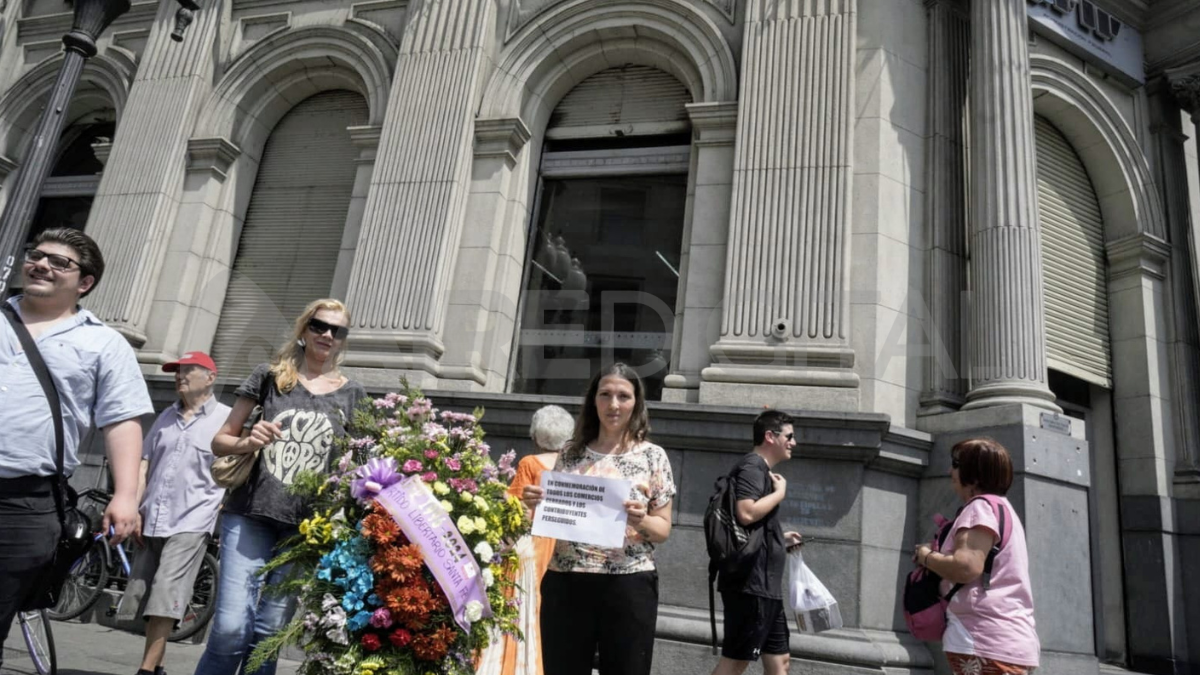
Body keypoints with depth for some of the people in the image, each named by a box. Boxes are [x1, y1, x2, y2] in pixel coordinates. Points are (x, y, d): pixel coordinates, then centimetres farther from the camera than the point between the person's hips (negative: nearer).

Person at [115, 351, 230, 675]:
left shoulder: (226, 418, -3)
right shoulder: (166, 416, 15)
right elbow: (143, 465, 13)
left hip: (191, 523, -6)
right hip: (152, 521, 6)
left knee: (165, 596, -13)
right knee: (145, 596, 11)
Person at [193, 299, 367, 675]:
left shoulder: (353, 395, 7)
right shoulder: (270, 377, 6)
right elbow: (220, 441, 8)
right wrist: (246, 443, -13)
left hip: (306, 527, 1)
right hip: (251, 516, -1)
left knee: (268, 634, 7)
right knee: (230, 628, -8)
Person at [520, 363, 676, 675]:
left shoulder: (652, 455, 0)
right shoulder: (571, 452, 6)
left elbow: (664, 529, 1)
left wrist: (641, 521, -19)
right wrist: (537, 504, -7)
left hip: (628, 587, -2)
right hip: (564, 584, 2)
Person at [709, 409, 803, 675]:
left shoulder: (763, 471, 18)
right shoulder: (752, 466, -11)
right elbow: (746, 513, -29)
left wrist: (781, 539, 17)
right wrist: (780, 492, -14)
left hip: (764, 586, 10)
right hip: (750, 585, -10)